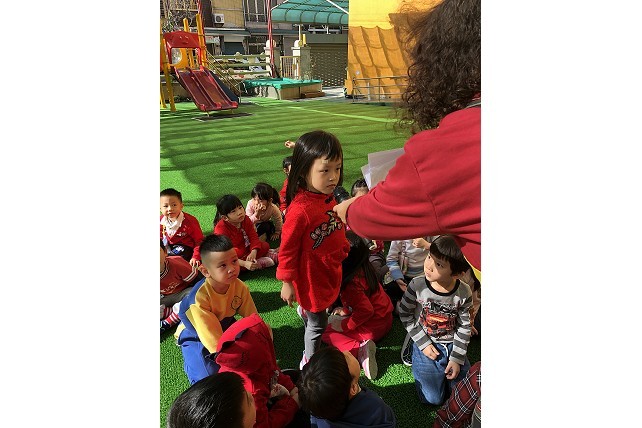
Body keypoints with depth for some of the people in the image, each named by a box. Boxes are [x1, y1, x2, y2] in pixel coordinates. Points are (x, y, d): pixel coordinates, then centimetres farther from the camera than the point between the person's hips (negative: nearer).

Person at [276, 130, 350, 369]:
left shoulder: (328, 199, -7)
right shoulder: (300, 209, -32)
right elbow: (287, 248, -22)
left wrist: (344, 249, 19)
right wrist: (287, 283, -14)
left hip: (330, 273, 7)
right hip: (311, 278, -7)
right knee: (317, 323, 13)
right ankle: (310, 363, 38)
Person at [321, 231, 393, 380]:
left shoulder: (351, 282, -28)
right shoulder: (363, 267, -1)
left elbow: (366, 310, -30)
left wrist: (344, 326, -19)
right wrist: (347, 310, 14)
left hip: (374, 326, -9)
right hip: (384, 317, 9)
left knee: (327, 332, 0)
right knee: (331, 321, 22)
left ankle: (359, 349, -17)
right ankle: (362, 349, 1)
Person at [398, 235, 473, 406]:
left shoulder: (464, 293, -16)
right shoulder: (417, 286, -21)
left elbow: (465, 326, -5)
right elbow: (404, 314, -8)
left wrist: (457, 359, -7)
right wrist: (423, 343, -10)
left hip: (453, 346, 2)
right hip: (426, 345, -1)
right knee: (433, 398, -5)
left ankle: (449, 367, 28)